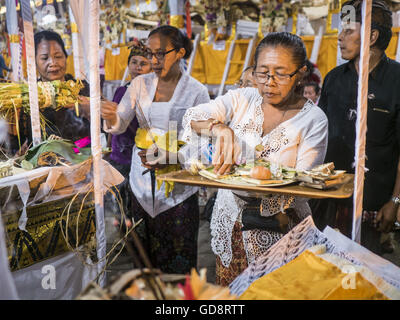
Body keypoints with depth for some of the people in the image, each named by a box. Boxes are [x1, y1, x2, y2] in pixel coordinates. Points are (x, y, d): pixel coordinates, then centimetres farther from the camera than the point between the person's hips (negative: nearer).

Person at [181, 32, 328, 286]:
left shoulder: (313, 120, -7)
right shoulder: (242, 99, 0)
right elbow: (192, 116, -12)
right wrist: (219, 128, -33)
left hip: (277, 228, -2)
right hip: (230, 217, 3)